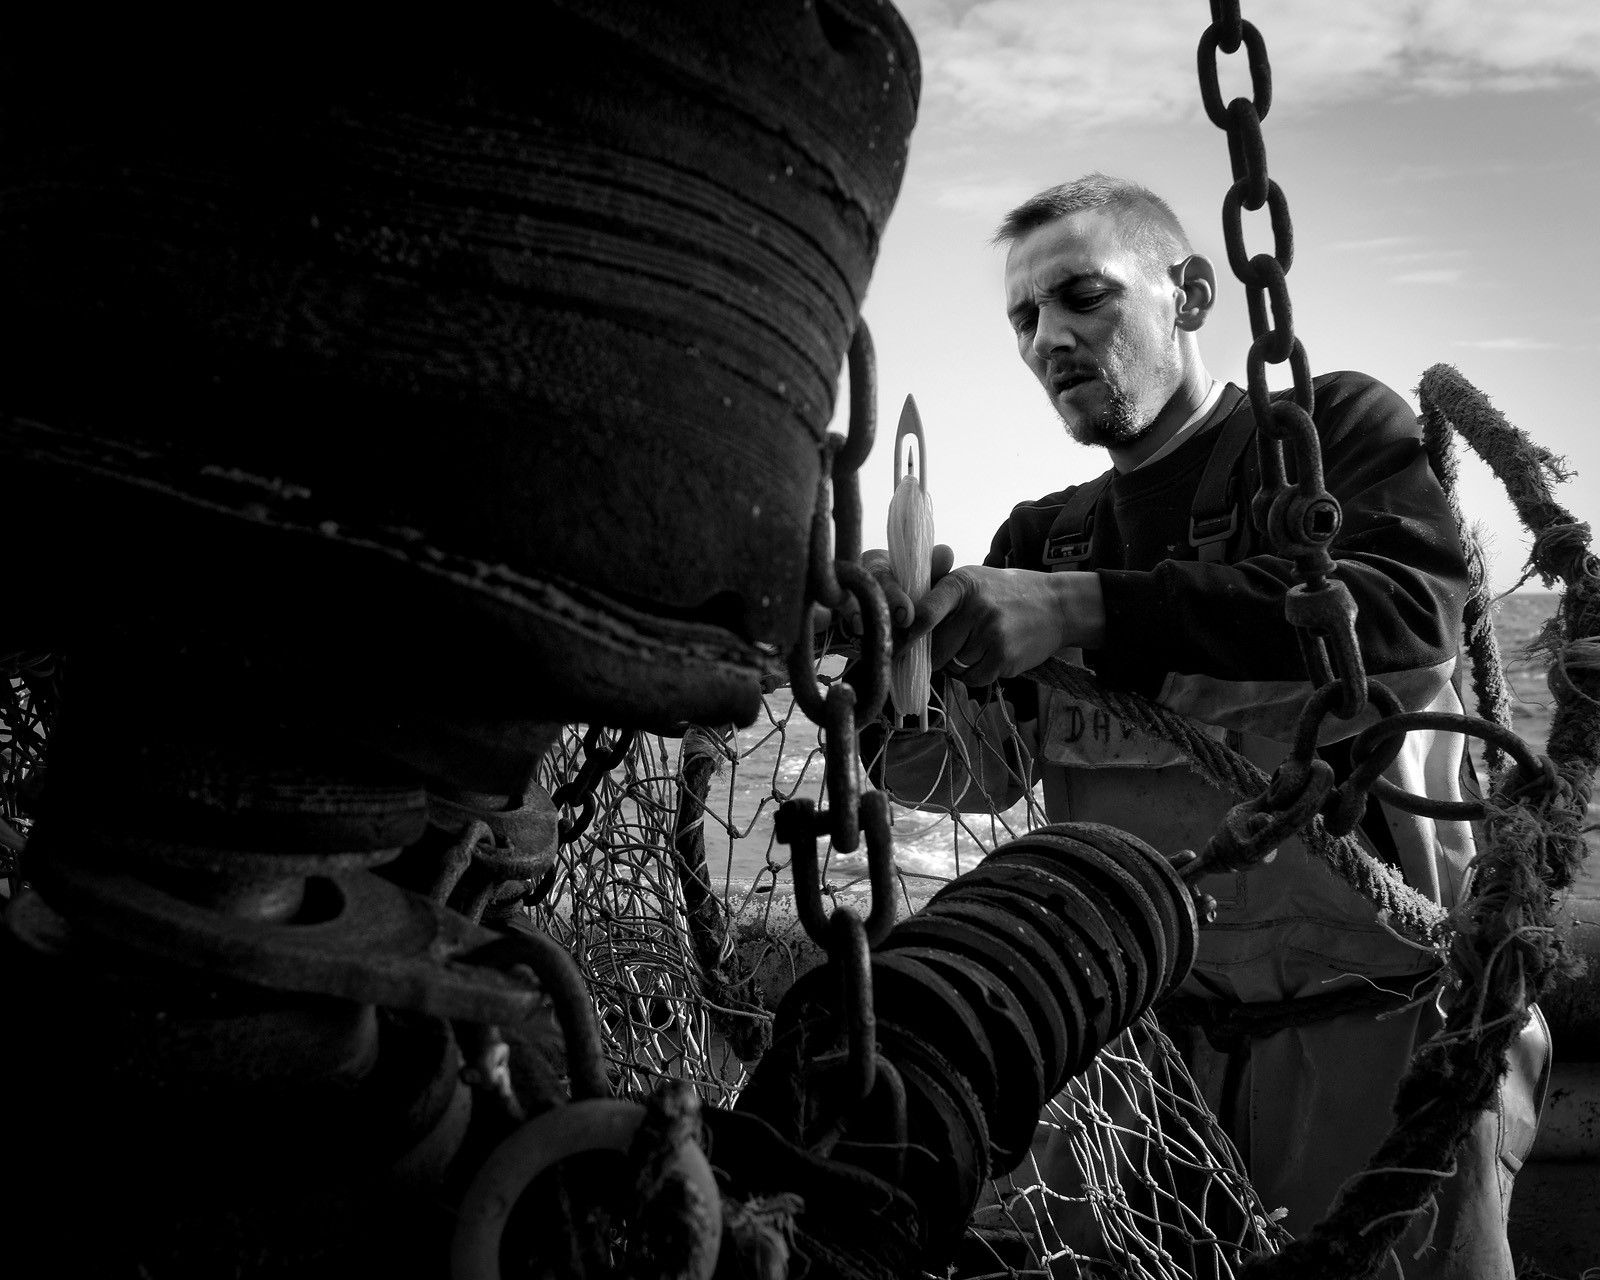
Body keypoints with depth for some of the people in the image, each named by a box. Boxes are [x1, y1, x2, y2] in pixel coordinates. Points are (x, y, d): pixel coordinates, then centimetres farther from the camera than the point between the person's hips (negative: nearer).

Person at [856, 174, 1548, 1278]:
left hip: (1378, 1030, -3)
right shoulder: (1044, 539, 12)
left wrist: (1088, 609, -26)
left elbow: (1412, 615, -19)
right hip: (1133, 1047, 4)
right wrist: (902, 660, -22)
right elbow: (978, 772, 0)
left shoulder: (1338, 428, 2)